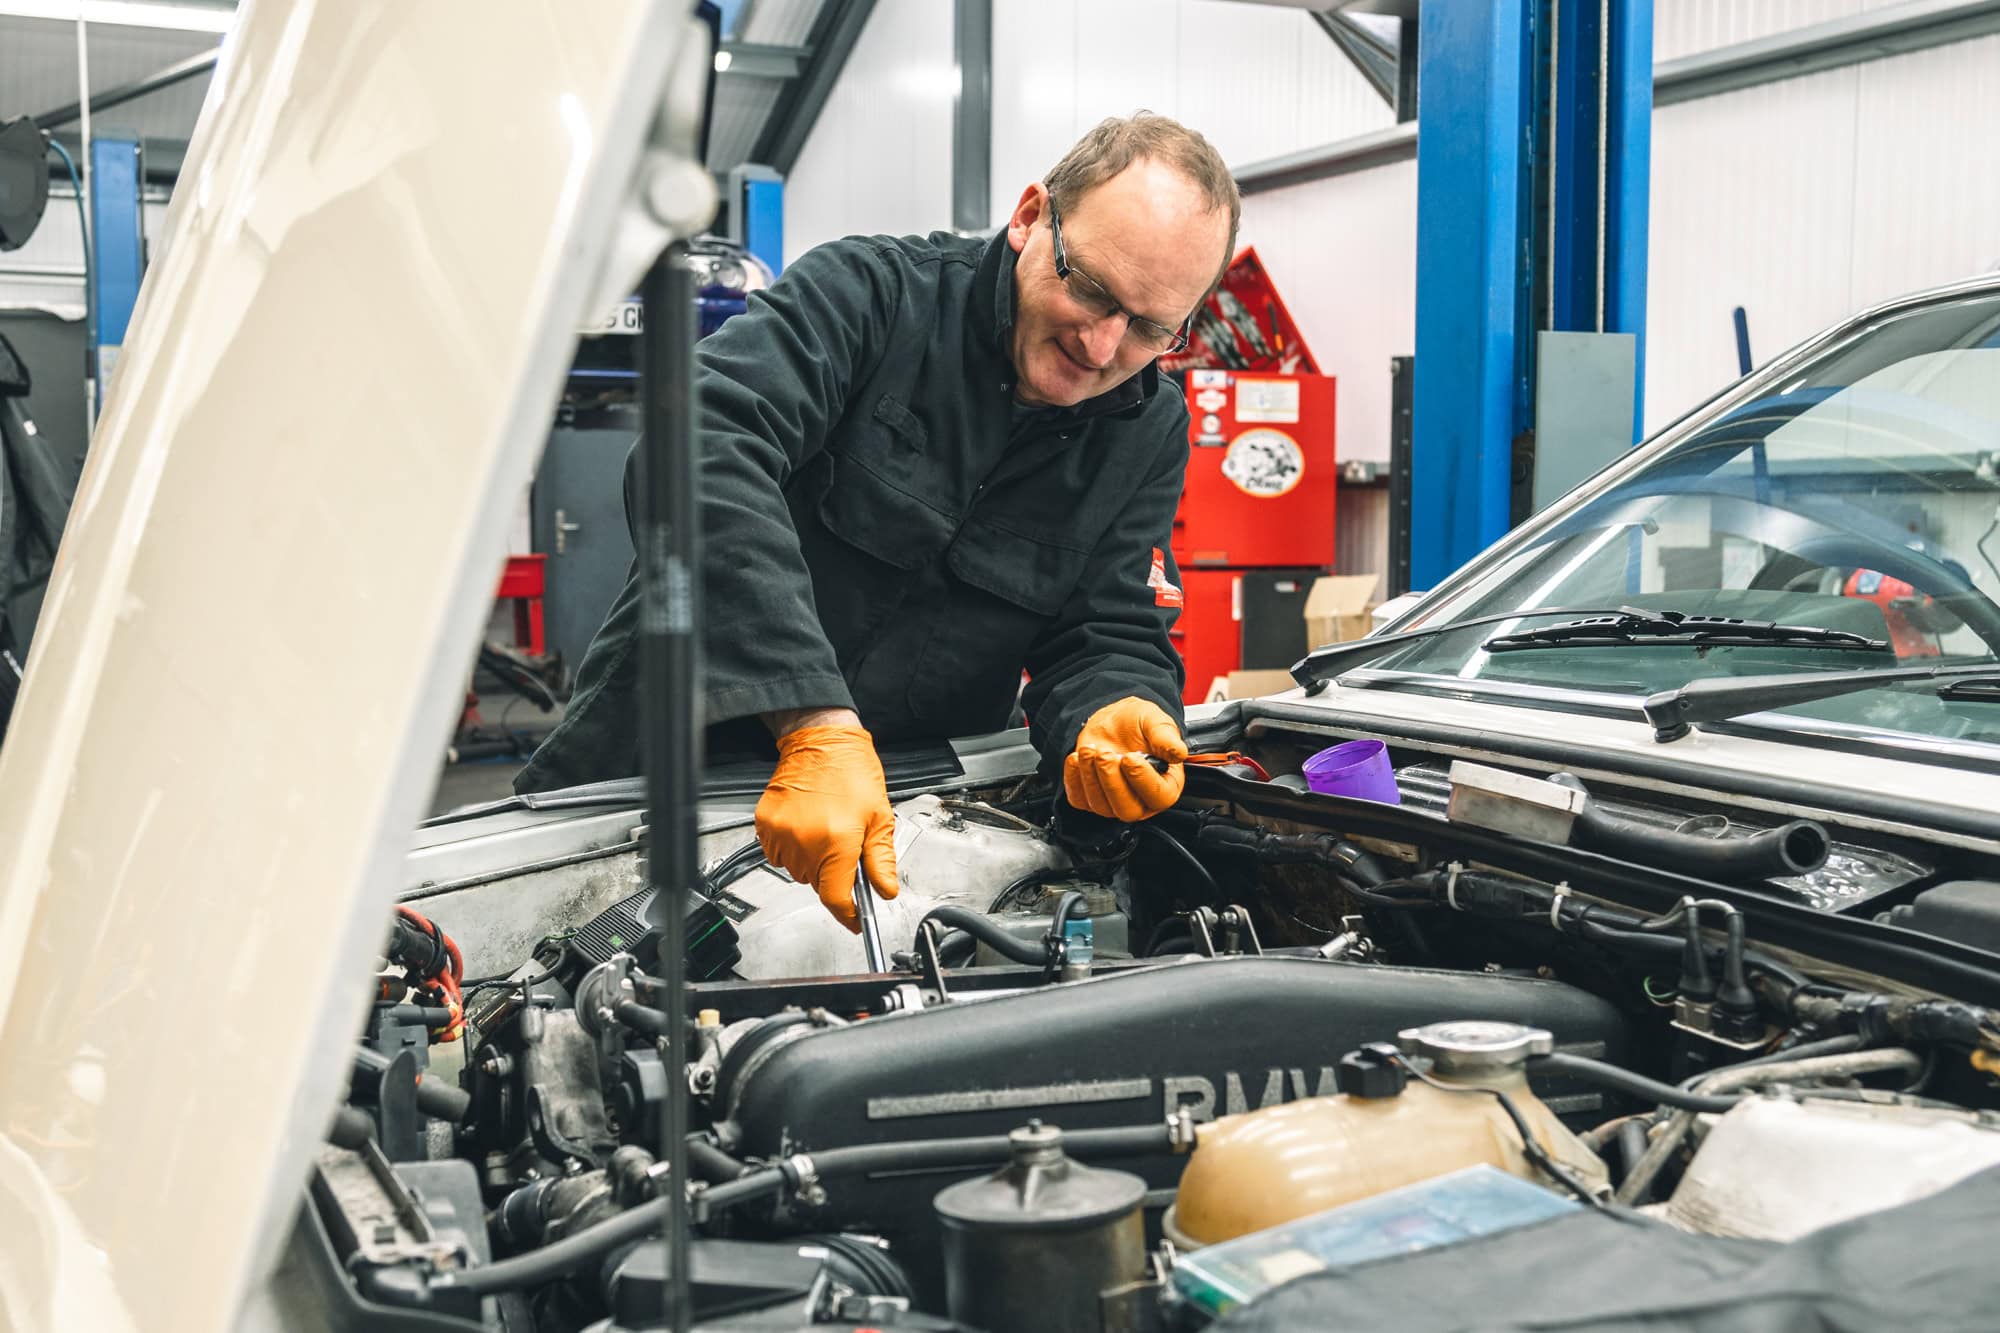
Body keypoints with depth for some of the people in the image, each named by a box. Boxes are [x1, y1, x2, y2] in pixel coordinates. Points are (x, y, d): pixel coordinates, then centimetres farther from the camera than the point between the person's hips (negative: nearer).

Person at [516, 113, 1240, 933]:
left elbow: (1111, 639, 6)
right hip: (651, 775, -4)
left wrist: (1111, 717, -22)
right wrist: (818, 725, -40)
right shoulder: (868, 294, -12)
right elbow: (699, 454, -29)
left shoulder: (1150, 437, 4)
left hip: (899, 811, 4)